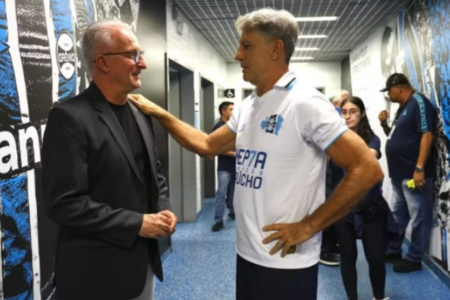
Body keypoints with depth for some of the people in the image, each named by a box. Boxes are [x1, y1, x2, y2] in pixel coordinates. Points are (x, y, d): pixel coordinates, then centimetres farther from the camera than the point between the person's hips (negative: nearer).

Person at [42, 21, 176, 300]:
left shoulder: (140, 114, 8)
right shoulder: (70, 117, -16)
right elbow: (64, 203, -21)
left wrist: (163, 210, -3)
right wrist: (136, 224, -19)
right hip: (97, 270, -7)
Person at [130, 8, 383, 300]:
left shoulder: (305, 103, -16)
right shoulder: (247, 107, 8)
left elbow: (367, 169, -19)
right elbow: (208, 145, 17)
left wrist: (308, 226, -17)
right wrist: (159, 113, 11)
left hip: (286, 261, -7)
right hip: (247, 252, 7)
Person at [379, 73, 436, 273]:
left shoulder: (419, 103, -12)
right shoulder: (403, 107, 17)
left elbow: (427, 135, -20)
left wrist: (419, 168, -25)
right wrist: (385, 124, 5)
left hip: (414, 173, -10)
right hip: (399, 173, 10)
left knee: (418, 218, 1)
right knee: (398, 215, 18)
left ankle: (414, 259, 9)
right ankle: (394, 251, 29)